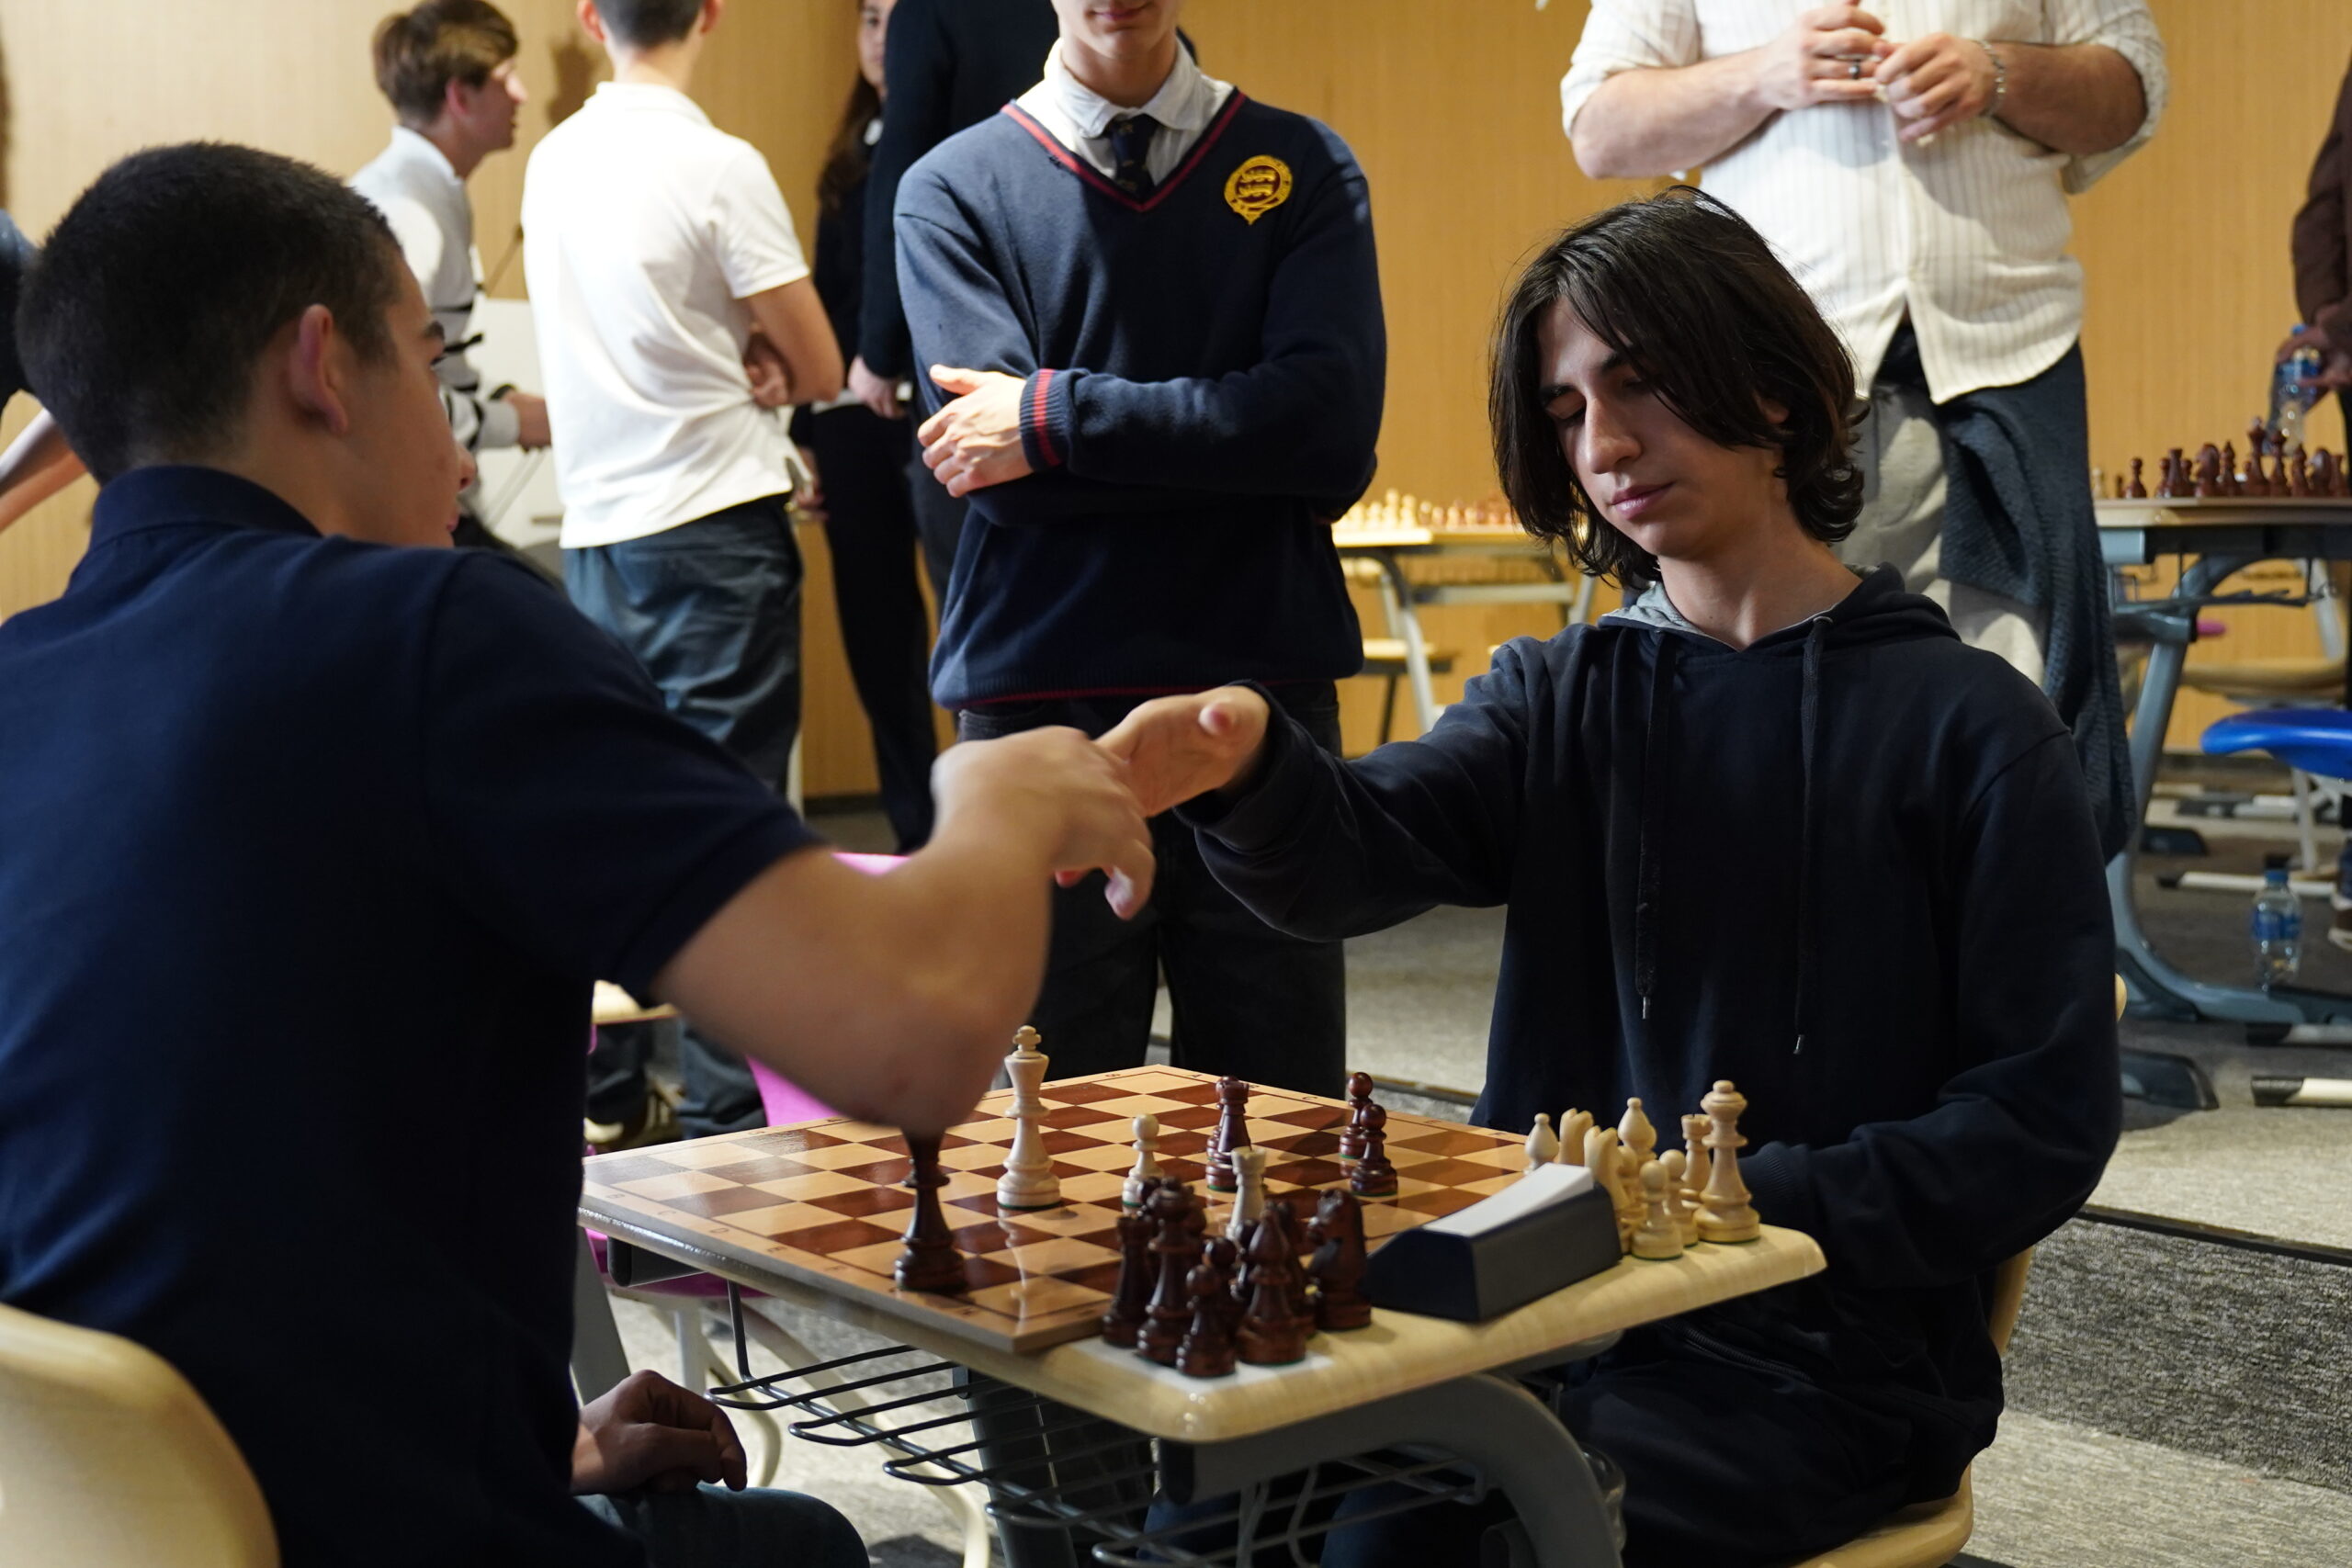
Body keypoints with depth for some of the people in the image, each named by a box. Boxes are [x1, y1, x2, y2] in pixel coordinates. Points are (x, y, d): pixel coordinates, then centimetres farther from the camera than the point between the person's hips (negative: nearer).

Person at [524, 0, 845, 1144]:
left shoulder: (553, 162, 9)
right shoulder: (719, 168, -11)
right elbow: (819, 371, -7)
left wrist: (731, 365, 3)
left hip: (595, 525, 6)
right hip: (713, 531, -6)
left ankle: (605, 1096, 19)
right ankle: (725, 1115, -2)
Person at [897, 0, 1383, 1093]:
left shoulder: (1305, 168, 8)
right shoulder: (953, 188, 7)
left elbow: (1334, 425, -9)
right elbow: (990, 460, -8)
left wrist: (1057, 417, -10)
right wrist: (1241, 449, -7)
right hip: (1041, 706, 0)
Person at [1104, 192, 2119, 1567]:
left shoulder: (1970, 726, -4)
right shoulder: (1559, 697, 10)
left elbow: (2045, 1119, -7)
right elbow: (1352, 859, -10)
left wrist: (1748, 1209, -18)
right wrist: (1242, 767, -32)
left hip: (1820, 1360, -4)